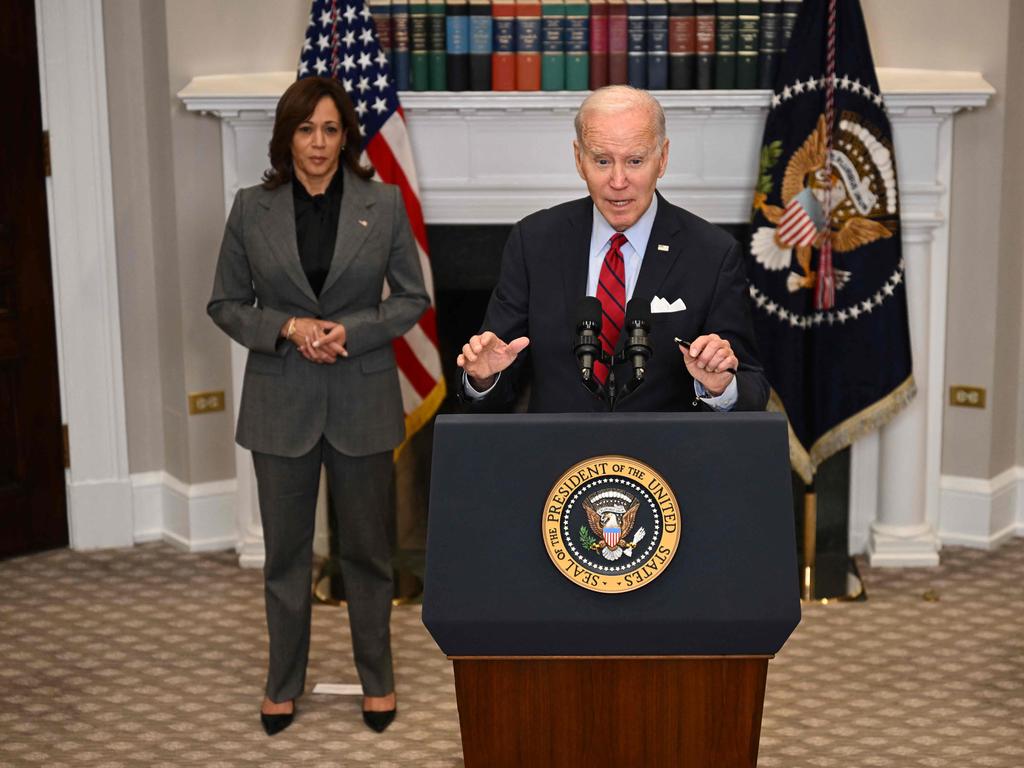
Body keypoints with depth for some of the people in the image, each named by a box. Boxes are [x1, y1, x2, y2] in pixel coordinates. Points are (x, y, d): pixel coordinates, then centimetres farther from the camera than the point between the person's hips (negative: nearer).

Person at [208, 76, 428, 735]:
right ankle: (284, 683, 26)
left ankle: (377, 678, 28)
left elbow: (412, 298, 1)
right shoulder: (252, 209, 0)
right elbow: (227, 304, 4)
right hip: (281, 404, 1)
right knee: (286, 551, 11)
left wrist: (350, 331, -14)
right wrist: (288, 328, -13)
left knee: (369, 548, 11)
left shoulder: (383, 204, -2)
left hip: (363, 402, 0)